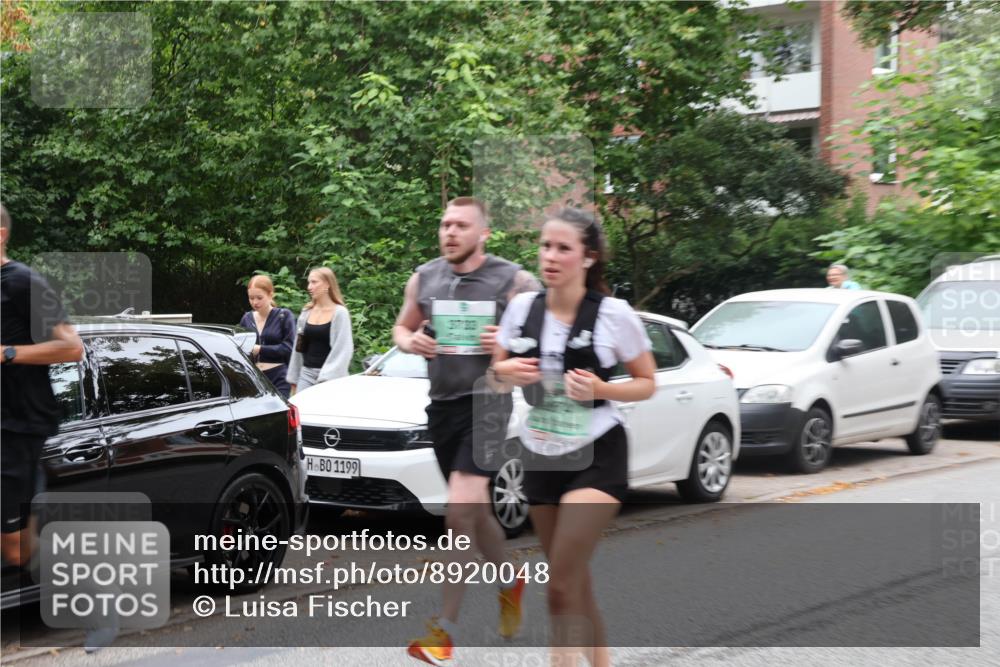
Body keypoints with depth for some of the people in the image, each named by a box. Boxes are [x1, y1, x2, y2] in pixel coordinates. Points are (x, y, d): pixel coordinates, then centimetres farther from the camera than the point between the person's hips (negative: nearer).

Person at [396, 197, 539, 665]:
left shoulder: (513, 281, -7)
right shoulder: (424, 278, 6)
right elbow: (401, 328, 19)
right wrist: (411, 341, -4)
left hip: (486, 402, -5)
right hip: (442, 403, 6)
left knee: (460, 512, -16)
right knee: (475, 511, 18)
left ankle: (445, 629, -12)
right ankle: (510, 582, 44)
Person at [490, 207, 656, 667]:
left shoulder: (614, 314, -11)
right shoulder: (521, 308, -1)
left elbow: (647, 384, -2)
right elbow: (498, 374, 11)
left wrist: (601, 389, -20)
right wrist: (506, 373, -12)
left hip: (596, 458, -5)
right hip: (540, 457, 5)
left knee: (562, 585, -15)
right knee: (574, 581, 14)